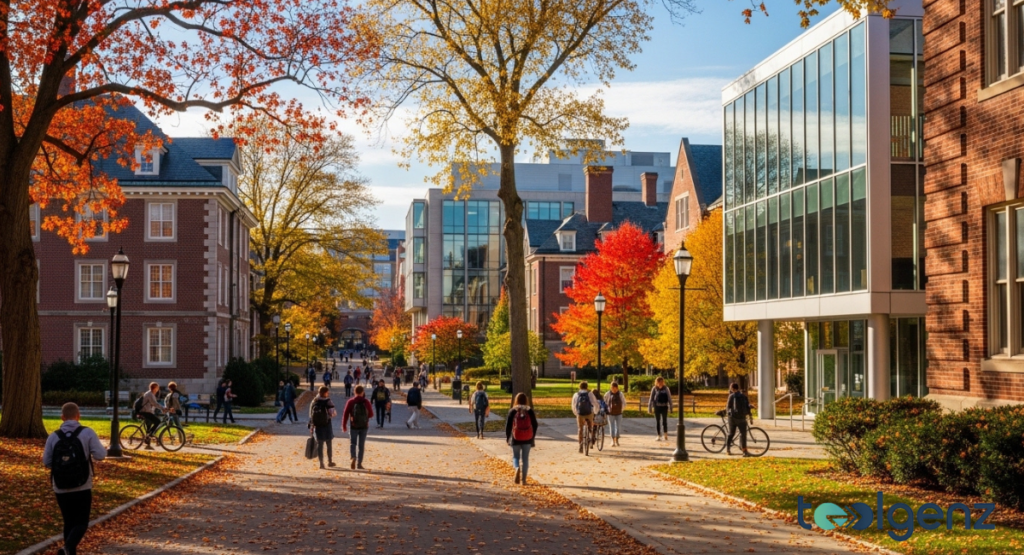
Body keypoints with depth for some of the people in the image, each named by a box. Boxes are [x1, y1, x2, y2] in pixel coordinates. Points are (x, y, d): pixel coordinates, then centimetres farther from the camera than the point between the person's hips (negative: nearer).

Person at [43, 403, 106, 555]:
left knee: (69, 522, 17)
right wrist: (104, 449, 11)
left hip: (61, 489, 3)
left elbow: (46, 462, 2)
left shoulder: (53, 436, -2)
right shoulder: (87, 433, -8)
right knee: (81, 523, 5)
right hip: (82, 488, -3)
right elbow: (99, 455, -10)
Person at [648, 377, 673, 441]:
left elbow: (669, 398, 0)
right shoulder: (654, 389, -3)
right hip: (657, 407, 1)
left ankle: (665, 435, 18)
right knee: (657, 422, 4)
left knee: (664, 421, 4)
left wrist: (670, 408, -2)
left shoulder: (666, 388, -4)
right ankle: (659, 436, 11)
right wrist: (649, 407, 2)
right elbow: (651, 398, 2)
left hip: (664, 407, -1)